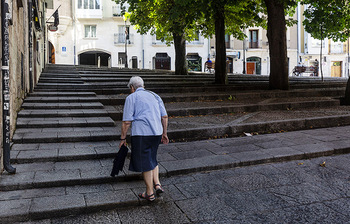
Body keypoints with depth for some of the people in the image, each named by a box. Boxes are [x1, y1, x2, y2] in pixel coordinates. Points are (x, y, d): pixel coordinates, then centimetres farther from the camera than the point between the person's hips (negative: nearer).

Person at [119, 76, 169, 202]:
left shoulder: (131, 98, 0)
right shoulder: (154, 96, 15)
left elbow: (126, 121, -7)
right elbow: (164, 116, 11)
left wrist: (123, 138, 1)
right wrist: (164, 133, 18)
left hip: (141, 133, -6)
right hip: (157, 132, 6)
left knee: (145, 162, 4)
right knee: (152, 158, 23)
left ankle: (150, 193, 14)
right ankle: (157, 184, 12)